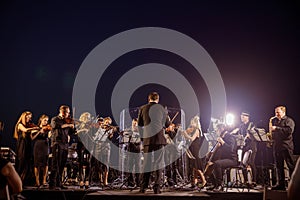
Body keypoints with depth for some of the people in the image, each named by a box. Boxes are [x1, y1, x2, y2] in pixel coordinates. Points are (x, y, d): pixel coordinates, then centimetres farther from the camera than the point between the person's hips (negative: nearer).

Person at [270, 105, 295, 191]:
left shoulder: (289, 120, -1)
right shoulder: (274, 121, 19)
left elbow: (289, 130, -18)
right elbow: (272, 131, 28)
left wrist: (276, 128, -18)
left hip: (286, 146, -7)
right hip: (276, 146, 7)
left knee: (291, 166, -4)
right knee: (279, 166, 7)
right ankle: (281, 184, 11)